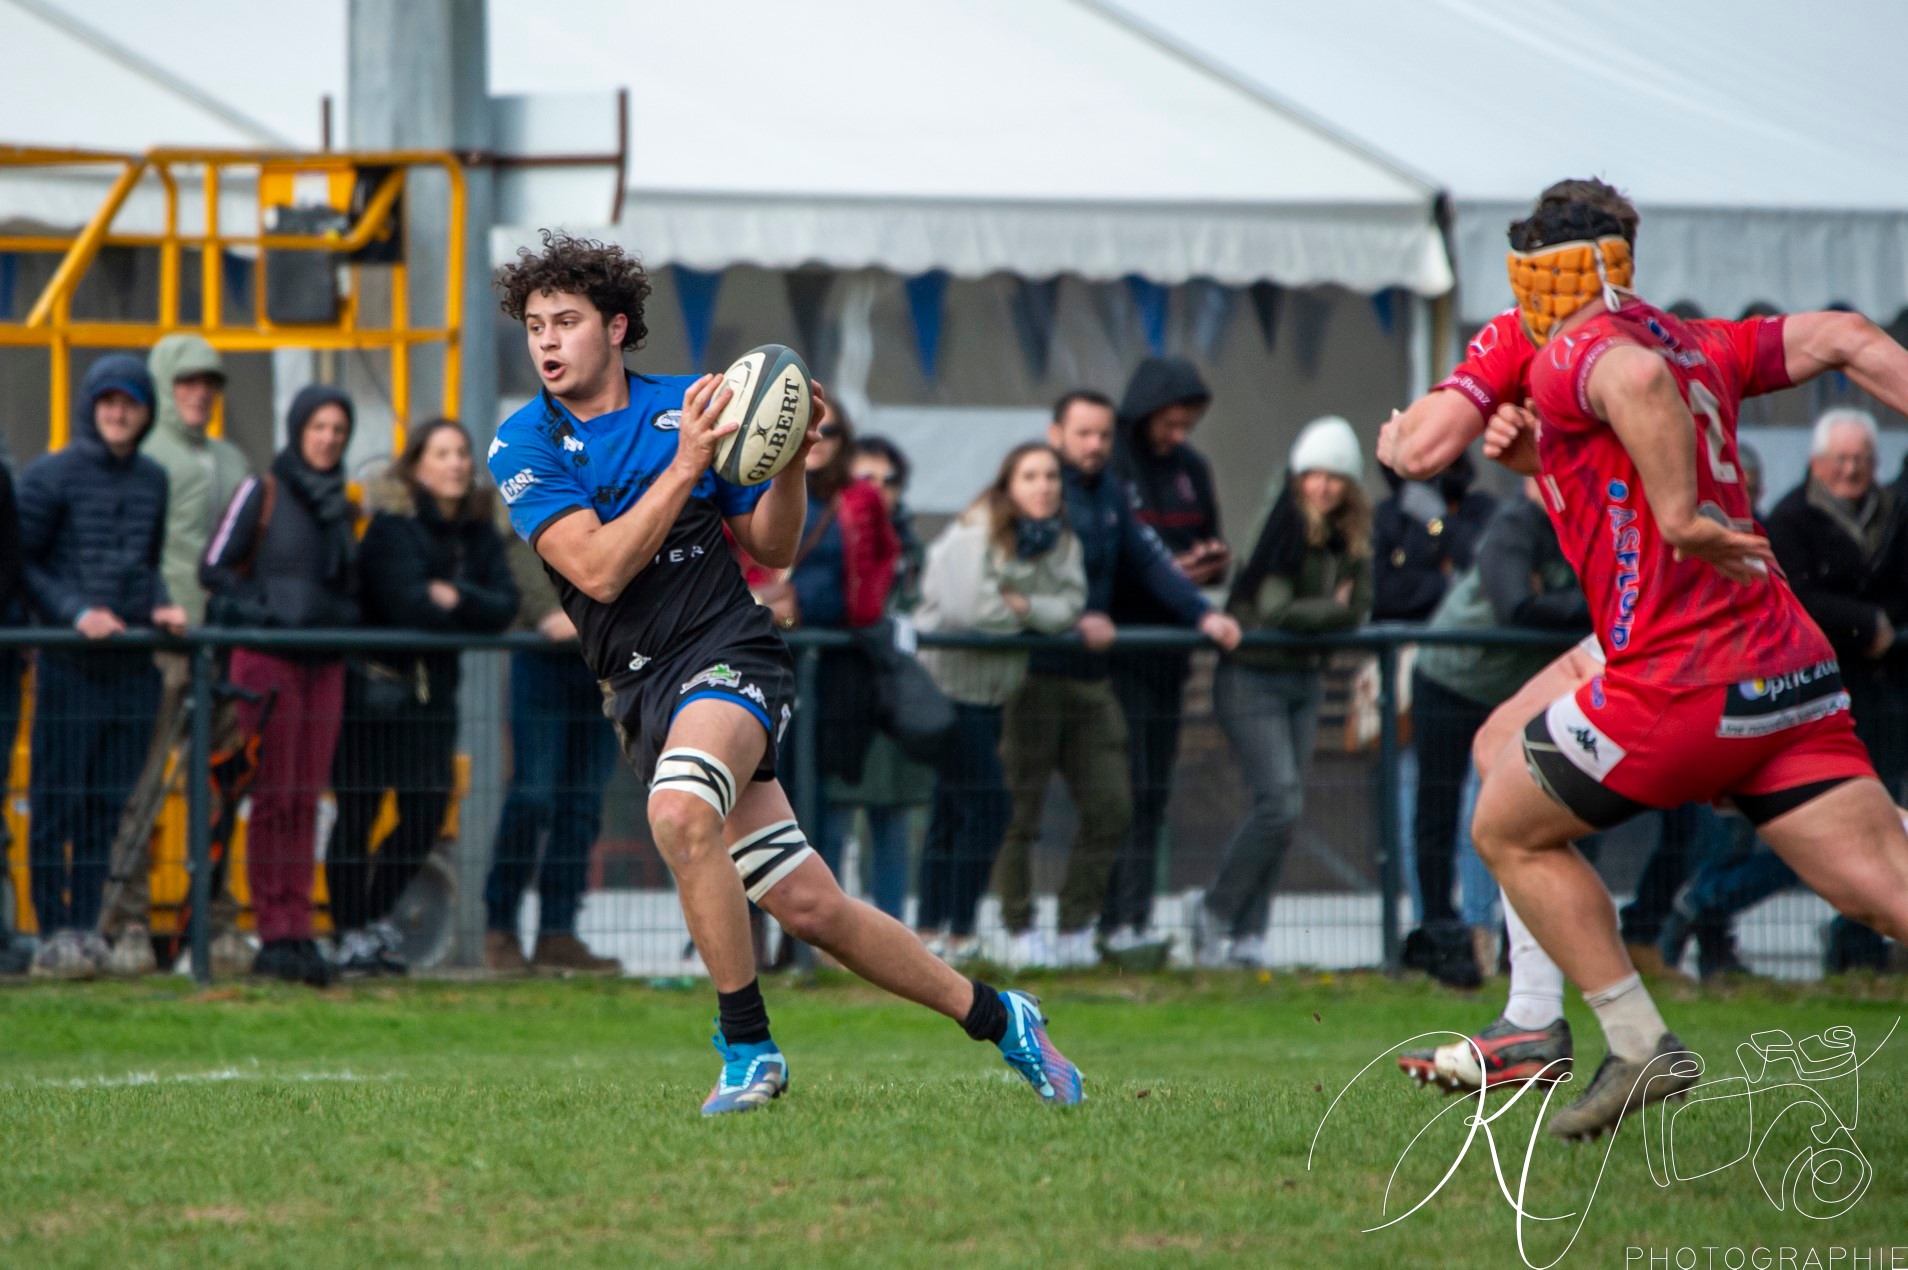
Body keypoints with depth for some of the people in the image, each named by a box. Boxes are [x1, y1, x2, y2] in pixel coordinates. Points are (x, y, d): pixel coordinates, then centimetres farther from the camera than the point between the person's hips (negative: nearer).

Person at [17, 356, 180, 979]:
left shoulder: (152, 480, 13)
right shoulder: (50, 476, -2)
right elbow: (23, 562, -3)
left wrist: (160, 606, 3)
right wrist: (76, 612, -15)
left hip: (133, 666, 5)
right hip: (69, 663, -5)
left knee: (110, 803, 5)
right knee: (58, 801, -4)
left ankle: (87, 925, 10)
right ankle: (53, 932, -2)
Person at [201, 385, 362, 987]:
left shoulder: (342, 506, 16)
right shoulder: (262, 493, -1)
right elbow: (213, 569, -3)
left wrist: (345, 622, 5)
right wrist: (263, 610, -12)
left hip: (324, 663, 5)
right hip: (266, 659, -5)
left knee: (307, 801, 3)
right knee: (274, 797, -8)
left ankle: (300, 934, 5)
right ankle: (274, 935, -7)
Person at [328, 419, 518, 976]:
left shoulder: (477, 533, 9)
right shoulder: (393, 528, -12)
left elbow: (504, 605, -1)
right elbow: (409, 606, -21)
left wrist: (456, 599, -19)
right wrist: (476, 610, -8)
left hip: (433, 690, 6)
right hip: (374, 685, -6)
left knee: (426, 816, 5)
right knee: (357, 813, -3)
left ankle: (378, 915, 25)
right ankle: (351, 934, 4)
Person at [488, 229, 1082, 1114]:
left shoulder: (685, 407, 5)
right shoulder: (524, 446, 1)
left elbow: (772, 550, 13)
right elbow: (598, 570, -13)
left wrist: (791, 467, -5)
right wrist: (686, 465, -17)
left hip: (731, 653, -2)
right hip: (647, 695, 2)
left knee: (680, 812, -34)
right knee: (810, 908, -1)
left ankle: (746, 1047, -22)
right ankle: (997, 1019, 15)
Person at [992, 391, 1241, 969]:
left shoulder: (1111, 494, 14)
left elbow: (1150, 560, 10)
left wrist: (1203, 613, -4)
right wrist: (1074, 622, -28)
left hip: (1092, 678, 7)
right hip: (1032, 675, -7)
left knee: (1109, 806, 4)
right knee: (1021, 808, -3)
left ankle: (1077, 930, 12)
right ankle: (1020, 932, 5)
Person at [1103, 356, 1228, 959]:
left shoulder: (1191, 469, 13)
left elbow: (1210, 550, 21)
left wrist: (1213, 562, -3)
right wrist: (1165, 572, -22)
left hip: (1169, 652, 7)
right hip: (1117, 653, -7)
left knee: (1154, 791, 6)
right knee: (1126, 787, -11)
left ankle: (1134, 916, 8)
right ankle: (1121, 919, -11)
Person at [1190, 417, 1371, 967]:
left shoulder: (1350, 538, 6)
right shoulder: (1285, 527, -15)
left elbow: (1357, 609, 2)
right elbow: (1274, 610, -20)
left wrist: (1312, 616, -15)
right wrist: (1332, 609, -8)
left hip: (1304, 681, 7)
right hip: (1253, 679, -7)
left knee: (1279, 808, 2)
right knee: (1280, 802, -14)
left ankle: (1246, 935, 6)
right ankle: (1216, 912, 1)